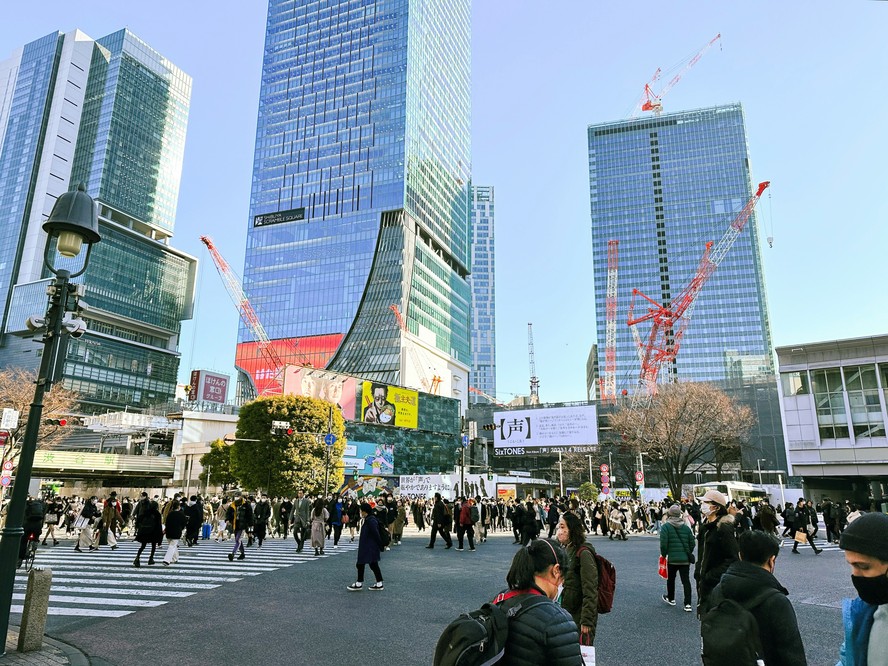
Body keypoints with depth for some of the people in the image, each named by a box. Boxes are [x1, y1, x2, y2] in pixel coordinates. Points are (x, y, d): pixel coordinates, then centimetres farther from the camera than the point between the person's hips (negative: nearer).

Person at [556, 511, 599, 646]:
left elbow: (590, 592, -20)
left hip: (579, 618, -8)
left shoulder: (583, 553, -18)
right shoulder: (565, 550, 8)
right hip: (565, 616, 8)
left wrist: (586, 621, -20)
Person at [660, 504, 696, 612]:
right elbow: (692, 543, 9)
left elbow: (663, 544, -13)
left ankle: (670, 598, 32)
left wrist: (663, 554, 3)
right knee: (686, 580, 3)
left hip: (672, 558, -3)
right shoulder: (686, 527, 4)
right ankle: (687, 604, -3)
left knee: (670, 579, 16)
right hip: (685, 559, 3)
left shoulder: (666, 527, -9)